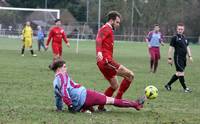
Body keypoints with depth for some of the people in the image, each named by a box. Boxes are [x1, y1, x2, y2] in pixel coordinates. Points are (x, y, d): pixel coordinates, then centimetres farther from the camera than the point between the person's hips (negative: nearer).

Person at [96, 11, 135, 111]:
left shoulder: (107, 29, 25)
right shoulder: (106, 29, -6)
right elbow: (99, 39, -24)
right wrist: (99, 52, -41)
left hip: (104, 62, 11)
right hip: (106, 61, -11)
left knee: (114, 86, 18)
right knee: (130, 75, -13)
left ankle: (100, 106, 18)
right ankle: (118, 99, -13)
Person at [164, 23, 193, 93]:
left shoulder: (184, 38, 14)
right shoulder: (174, 38, -7)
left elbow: (187, 47, 19)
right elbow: (171, 48, -7)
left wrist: (190, 56, 10)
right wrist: (169, 58, -9)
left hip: (184, 58, 8)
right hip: (178, 57, -8)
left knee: (178, 74, 11)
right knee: (181, 73, -6)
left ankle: (168, 85, 22)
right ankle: (185, 88, 0)